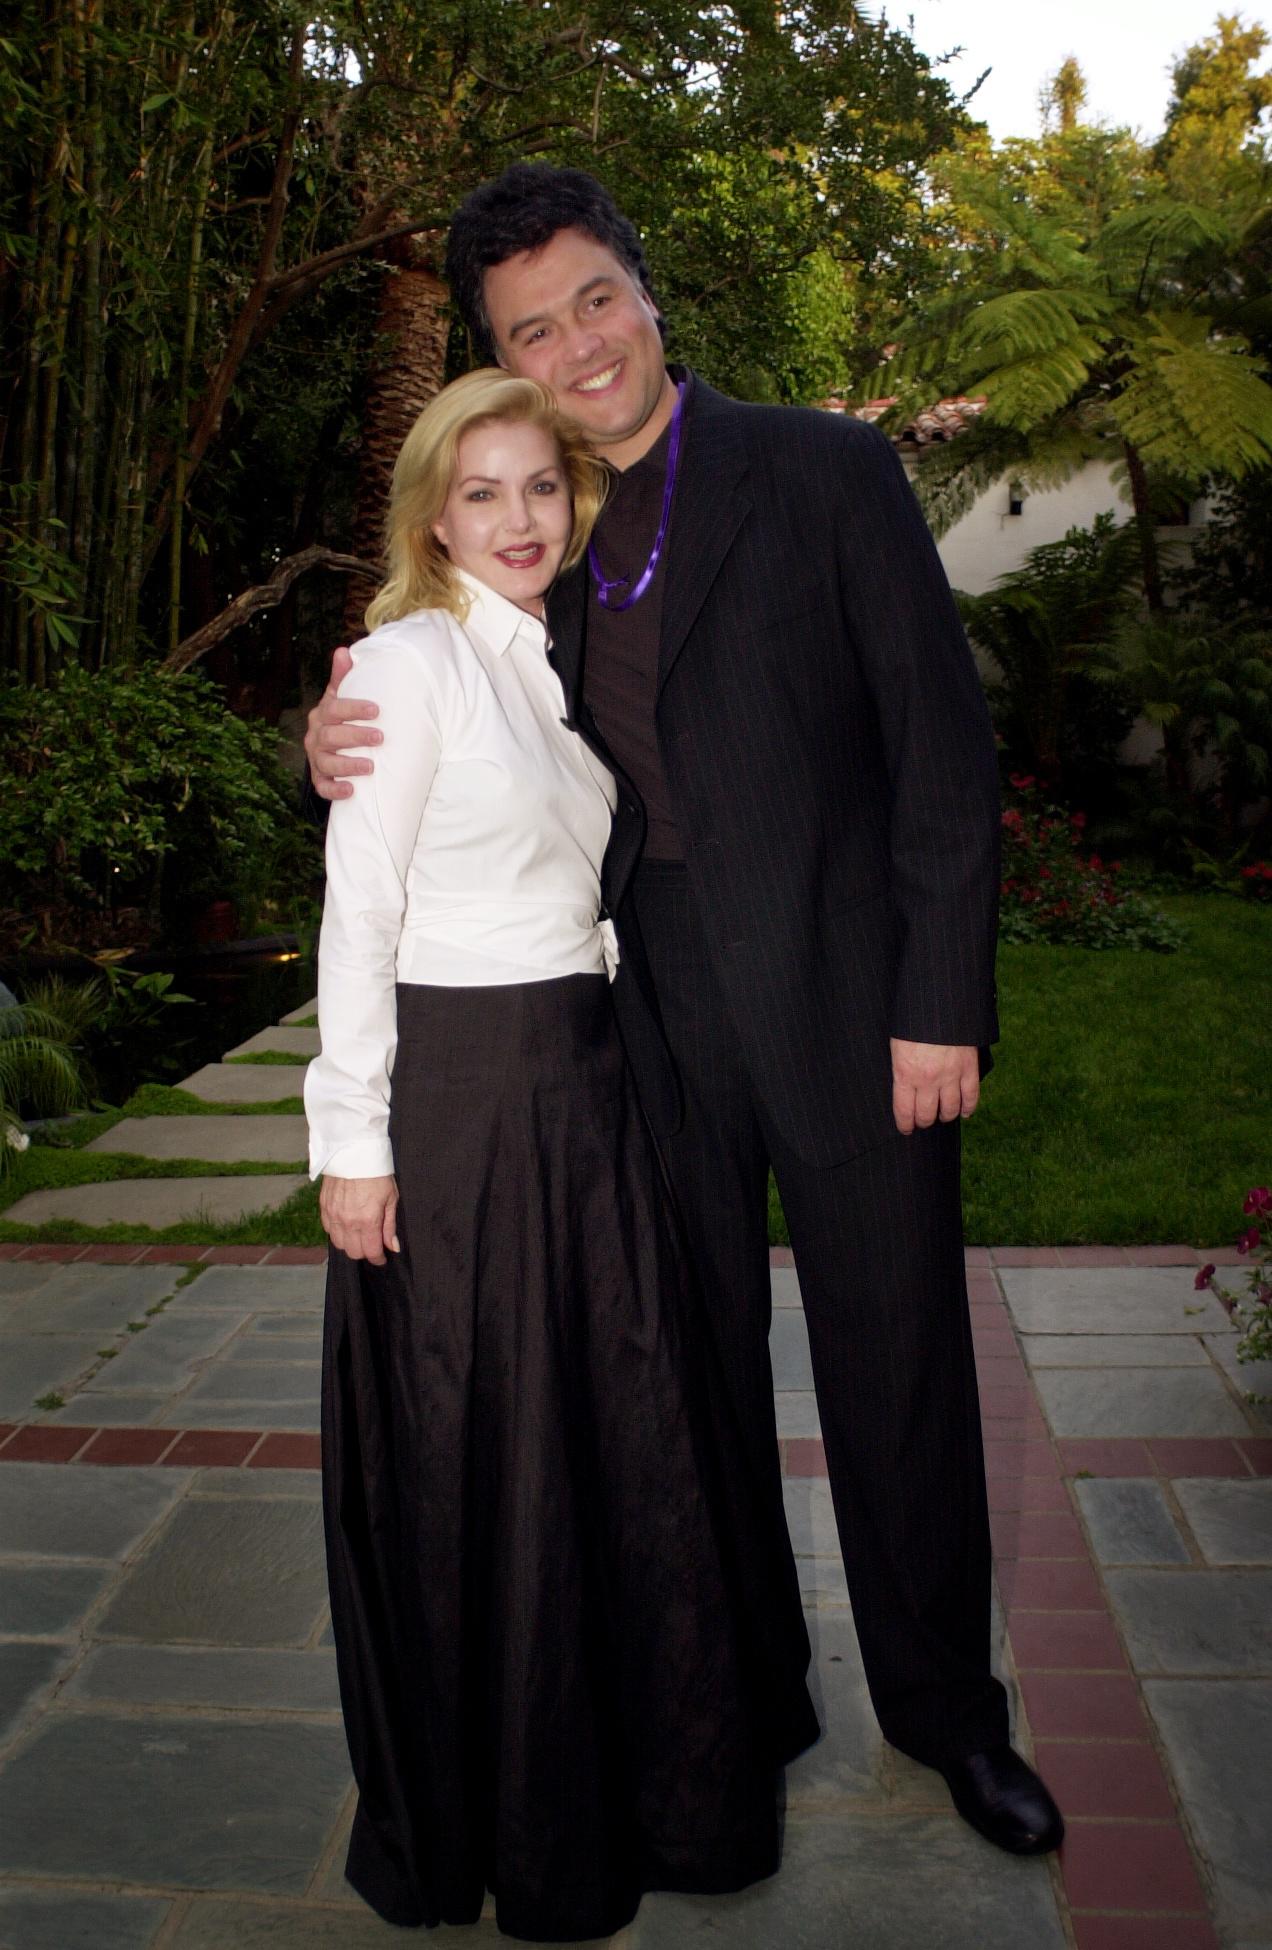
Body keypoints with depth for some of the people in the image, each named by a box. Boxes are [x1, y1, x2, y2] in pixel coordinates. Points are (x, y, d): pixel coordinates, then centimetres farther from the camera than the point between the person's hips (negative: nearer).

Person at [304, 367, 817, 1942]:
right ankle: (487, 1823, 26)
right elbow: (359, 911, -11)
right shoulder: (408, 661, -8)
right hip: (453, 1090, -7)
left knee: (629, 1429, 13)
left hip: (586, 1082, 7)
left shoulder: (562, 663, 14)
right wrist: (351, 1138, -13)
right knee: (474, 1460, 5)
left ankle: (644, 1768, 33)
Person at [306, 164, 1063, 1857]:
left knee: (898, 1370, 8)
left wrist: (941, 1004, -11)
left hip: (844, 1003, -3)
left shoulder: (829, 473, -3)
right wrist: (345, 752, -11)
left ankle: (942, 1702, 30)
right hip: (649, 1015, 3)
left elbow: (944, 746, -6)